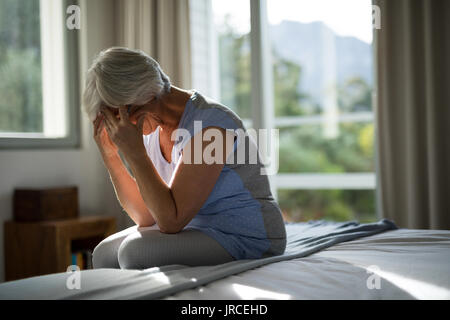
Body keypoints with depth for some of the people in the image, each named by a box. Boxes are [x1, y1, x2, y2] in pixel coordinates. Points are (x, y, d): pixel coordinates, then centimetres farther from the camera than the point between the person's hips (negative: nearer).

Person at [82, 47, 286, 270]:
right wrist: (110, 156, -8)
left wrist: (134, 152, -28)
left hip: (246, 239, -8)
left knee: (135, 252, -23)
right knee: (103, 254, 3)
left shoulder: (210, 124, -24)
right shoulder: (152, 126, 2)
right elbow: (147, 217, 0)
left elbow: (171, 220, -26)